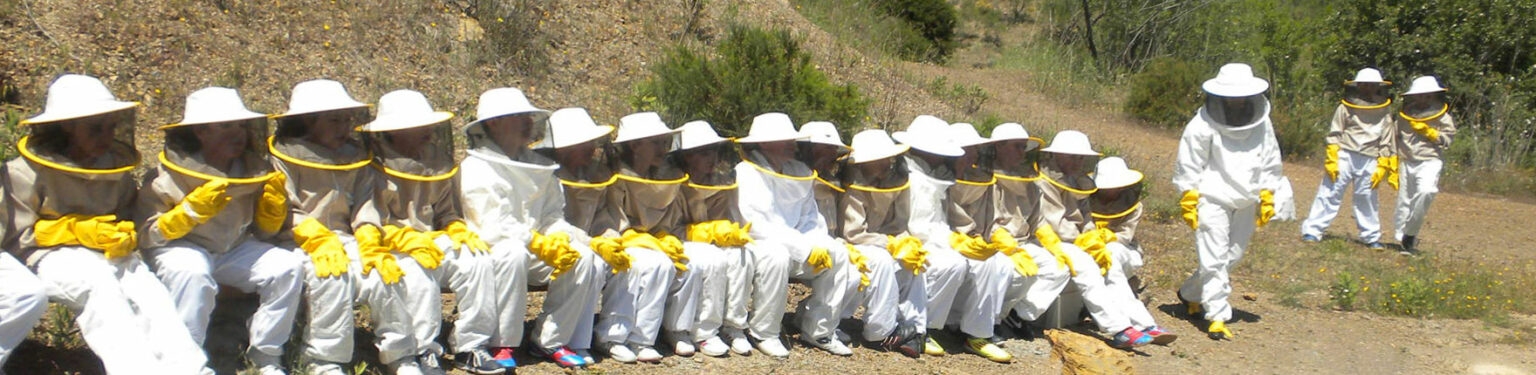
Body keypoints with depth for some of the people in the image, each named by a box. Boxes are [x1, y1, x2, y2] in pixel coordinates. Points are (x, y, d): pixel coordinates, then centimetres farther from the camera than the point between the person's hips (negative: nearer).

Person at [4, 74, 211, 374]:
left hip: (112, 254, 5)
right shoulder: (26, 172, -2)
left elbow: (131, 218, 19)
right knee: (99, 287, -36)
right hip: (53, 256, -4)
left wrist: (126, 235, -7)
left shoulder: (117, 167, 12)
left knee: (149, 290, -27)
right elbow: (15, 240, -4)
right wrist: (76, 230, -15)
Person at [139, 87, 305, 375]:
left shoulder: (255, 170, 1)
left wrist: (274, 207, -12)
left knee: (288, 266, -18)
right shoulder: (167, 178, -13)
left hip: (234, 250, 5)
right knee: (193, 273, -39)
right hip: (180, 248, -4)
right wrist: (190, 211, -28)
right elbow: (147, 235, -15)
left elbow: (264, 233, 10)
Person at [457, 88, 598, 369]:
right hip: (487, 250, -6)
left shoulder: (539, 166, 14)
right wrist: (541, 244, -24)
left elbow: (553, 217, 10)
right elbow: (494, 226, -18)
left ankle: (552, 340, -8)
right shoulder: (476, 167, -7)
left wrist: (559, 239, -15)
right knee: (513, 253, -38)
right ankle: (501, 344, -27)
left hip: (534, 254, 6)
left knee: (582, 256, -17)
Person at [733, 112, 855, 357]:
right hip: (754, 246, -7)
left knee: (838, 253, -12)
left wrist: (818, 245, -15)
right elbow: (758, 225, -23)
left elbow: (811, 217, 9)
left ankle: (819, 330, -2)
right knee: (777, 255, -38)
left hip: (793, 247, 7)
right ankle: (763, 334, -21)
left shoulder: (800, 172, 9)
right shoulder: (746, 174, -13)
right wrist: (806, 249, -25)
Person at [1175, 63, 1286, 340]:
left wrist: (1267, 198, 13)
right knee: (1214, 259, -8)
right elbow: (1189, 166, -5)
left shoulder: (1262, 125, 5)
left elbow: (1270, 164, 15)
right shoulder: (1203, 126, -10)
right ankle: (1217, 316, -3)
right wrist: (1188, 201, -7)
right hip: (1212, 200, -5)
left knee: (1231, 257, 12)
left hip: (1246, 203, 6)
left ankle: (1191, 294, 31)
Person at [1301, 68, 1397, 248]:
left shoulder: (1384, 112, 10)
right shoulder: (1346, 107, 3)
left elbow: (1386, 143, 13)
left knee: (1367, 198, 8)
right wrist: (1331, 159, -7)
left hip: (1369, 161, 2)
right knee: (1330, 193, -5)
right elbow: (1334, 134, 1)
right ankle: (1312, 231, -4)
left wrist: (1382, 167, 7)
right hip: (1344, 155, -2)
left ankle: (1371, 236, 20)